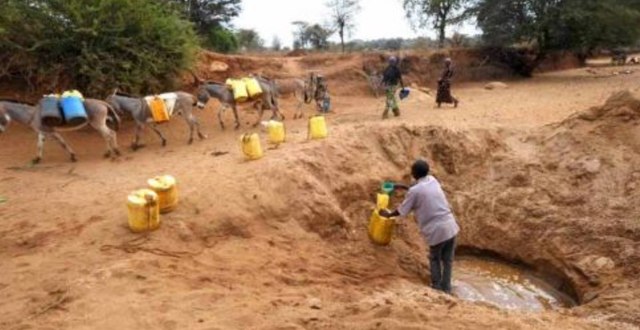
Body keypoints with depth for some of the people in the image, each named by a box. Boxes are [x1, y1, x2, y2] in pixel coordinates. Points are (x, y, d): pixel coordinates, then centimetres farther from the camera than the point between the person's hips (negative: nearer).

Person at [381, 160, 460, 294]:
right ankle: (446, 289, 25)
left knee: (434, 258, 22)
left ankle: (437, 287, 25)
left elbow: (402, 211, 2)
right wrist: (404, 187, 33)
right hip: (450, 226, 5)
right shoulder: (433, 180, 9)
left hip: (436, 230, -5)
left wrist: (388, 214, 19)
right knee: (448, 260, 18)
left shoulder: (414, 191, -10)